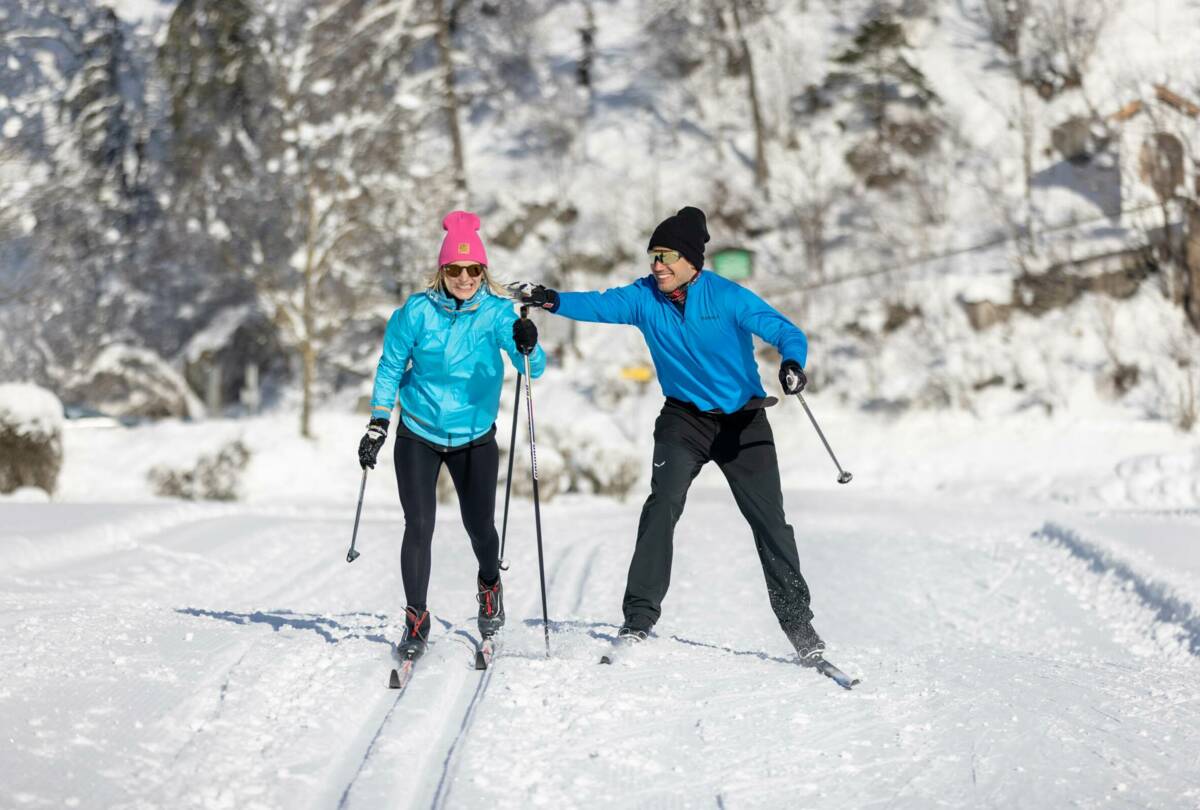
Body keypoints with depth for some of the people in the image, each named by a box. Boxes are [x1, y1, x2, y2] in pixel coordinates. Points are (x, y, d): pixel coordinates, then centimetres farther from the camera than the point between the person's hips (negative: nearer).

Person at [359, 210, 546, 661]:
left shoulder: (496, 312, -14)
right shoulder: (418, 311, -13)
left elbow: (533, 369, -23)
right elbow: (390, 367, -1)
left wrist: (528, 348, -46)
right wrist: (378, 425, -4)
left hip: (475, 437, 0)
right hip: (418, 435, 0)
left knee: (479, 526, 4)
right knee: (419, 526, -9)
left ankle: (489, 586, 37)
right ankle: (416, 622, 3)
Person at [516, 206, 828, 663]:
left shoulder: (727, 298, -17)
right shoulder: (644, 298, -7)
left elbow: (785, 332, -22)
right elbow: (599, 306, -18)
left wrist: (792, 363, -43)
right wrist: (552, 301, -37)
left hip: (743, 420, -2)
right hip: (685, 419, 2)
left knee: (769, 521, 0)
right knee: (662, 505, -18)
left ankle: (797, 620, 13)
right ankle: (640, 617, -16)